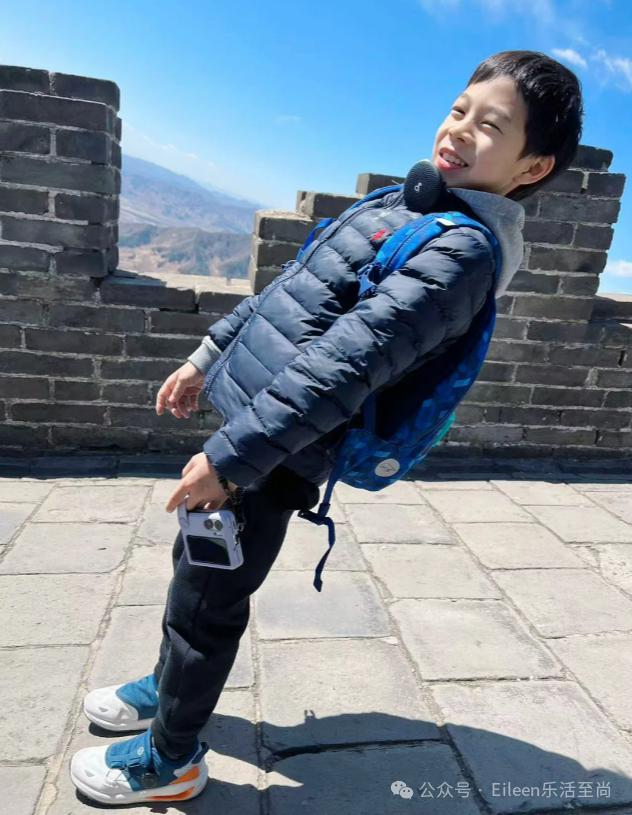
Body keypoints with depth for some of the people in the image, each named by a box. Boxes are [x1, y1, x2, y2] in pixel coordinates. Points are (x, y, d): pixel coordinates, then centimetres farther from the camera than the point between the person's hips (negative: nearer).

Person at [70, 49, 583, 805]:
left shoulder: (462, 251, -19)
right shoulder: (407, 205, 11)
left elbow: (341, 368, -26)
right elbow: (286, 289, 16)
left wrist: (231, 457, -24)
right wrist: (209, 356, 18)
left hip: (274, 454, -9)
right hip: (245, 410, 9)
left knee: (207, 598, 7)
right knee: (195, 561, 24)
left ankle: (171, 760, 34)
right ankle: (171, 684, 50)